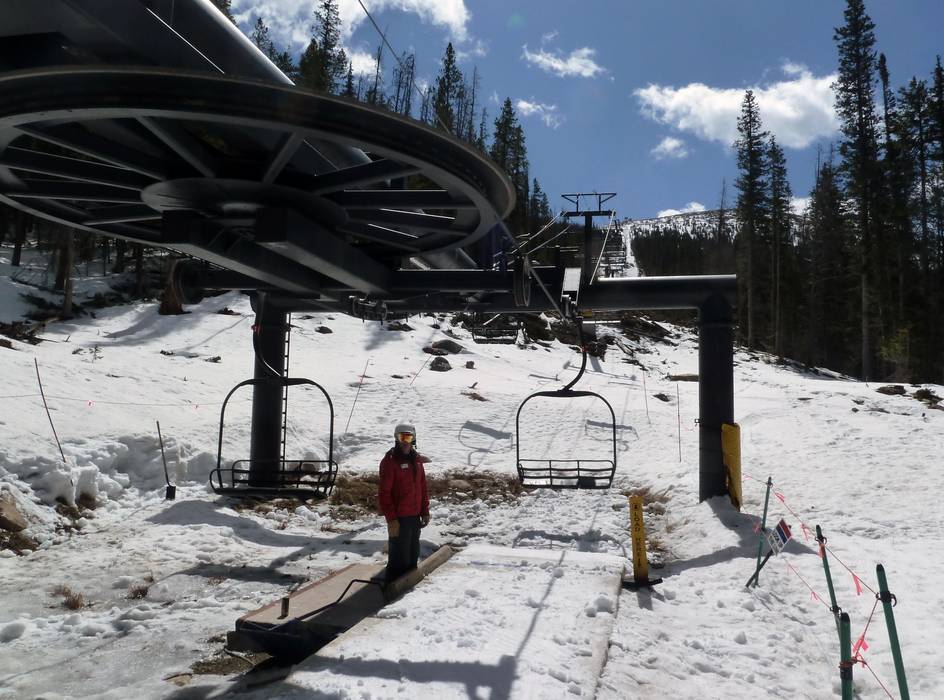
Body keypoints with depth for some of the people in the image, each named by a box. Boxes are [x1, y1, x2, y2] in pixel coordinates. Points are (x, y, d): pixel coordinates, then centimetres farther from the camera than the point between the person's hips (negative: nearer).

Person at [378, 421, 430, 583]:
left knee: (413, 555, 18)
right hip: (399, 518, -7)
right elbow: (384, 493, -15)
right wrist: (391, 519, -18)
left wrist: (425, 511, 12)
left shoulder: (416, 459, 9)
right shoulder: (390, 460, -13)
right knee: (399, 558, -2)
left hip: (415, 516, 7)